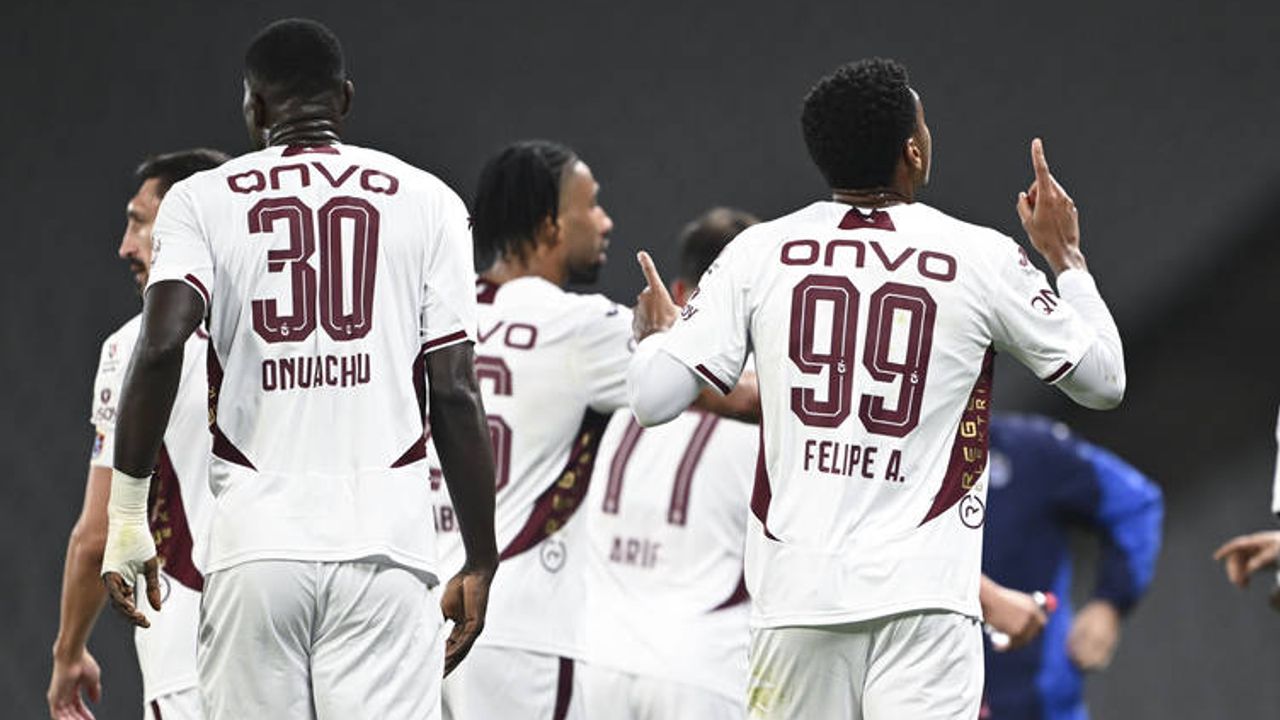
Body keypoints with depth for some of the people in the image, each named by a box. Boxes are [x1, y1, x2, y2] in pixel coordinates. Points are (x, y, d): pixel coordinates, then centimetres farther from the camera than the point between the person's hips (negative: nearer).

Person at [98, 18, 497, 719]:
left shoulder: (202, 201, 7)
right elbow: (455, 393, 4)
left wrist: (126, 515, -6)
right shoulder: (425, 202, 8)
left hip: (256, 546, 0)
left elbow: (162, 343, -10)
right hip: (383, 544, 0)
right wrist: (479, 562, 9)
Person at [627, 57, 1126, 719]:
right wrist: (1065, 254, 25)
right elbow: (1104, 380, 11)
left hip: (797, 591, 2)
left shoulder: (759, 253, 3)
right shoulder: (982, 260, 0)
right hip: (921, 592, -2)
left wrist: (657, 330, 23)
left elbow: (652, 399, 1)